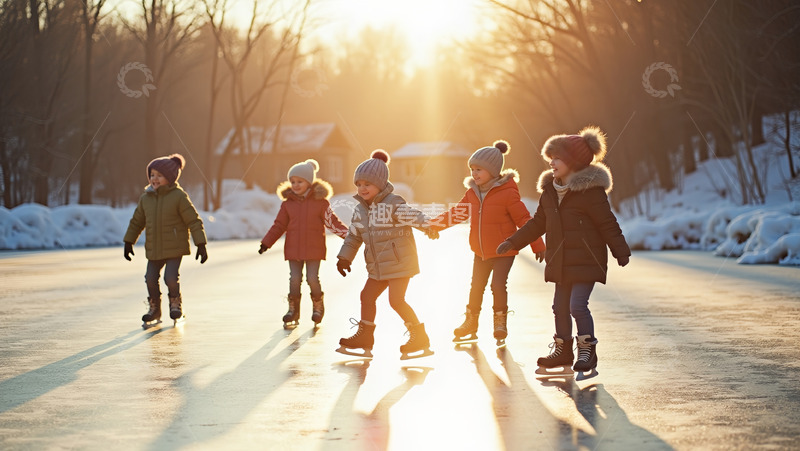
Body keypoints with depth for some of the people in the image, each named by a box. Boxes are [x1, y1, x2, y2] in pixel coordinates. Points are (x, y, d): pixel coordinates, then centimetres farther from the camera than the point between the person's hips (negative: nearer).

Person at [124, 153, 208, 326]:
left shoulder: (179, 196, -10)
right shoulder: (146, 197, 4)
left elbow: (194, 221, -9)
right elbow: (137, 221, 16)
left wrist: (201, 245, -12)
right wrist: (129, 242, 16)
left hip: (175, 246, -5)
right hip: (153, 248, 5)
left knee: (171, 277, -13)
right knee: (151, 279, 2)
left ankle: (176, 304, 16)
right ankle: (154, 310, 23)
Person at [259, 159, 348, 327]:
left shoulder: (320, 202, -4)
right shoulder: (288, 203, 4)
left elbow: (332, 222, -1)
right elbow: (279, 225, 8)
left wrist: (348, 234, -10)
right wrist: (266, 242, 2)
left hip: (314, 249, -2)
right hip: (293, 249, 2)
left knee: (312, 278, -3)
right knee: (294, 279, 1)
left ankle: (318, 307, 20)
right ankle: (293, 310, 14)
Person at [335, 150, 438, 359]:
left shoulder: (393, 204, -14)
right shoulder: (360, 210, 9)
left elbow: (415, 216, -28)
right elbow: (354, 236, 19)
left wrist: (427, 226, -48)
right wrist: (344, 258, 20)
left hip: (400, 262, -8)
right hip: (378, 267, 8)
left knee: (396, 300, -13)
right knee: (367, 296, 12)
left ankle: (419, 337, -2)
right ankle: (364, 337, 27)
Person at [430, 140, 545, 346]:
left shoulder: (507, 193, -18)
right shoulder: (472, 193, 1)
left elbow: (524, 220, -16)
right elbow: (456, 213, 11)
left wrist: (537, 246, -17)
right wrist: (433, 224, 3)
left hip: (503, 251, -6)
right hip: (481, 251, 6)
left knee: (498, 285, -13)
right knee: (476, 286, 14)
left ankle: (500, 323, 6)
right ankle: (470, 323, 29)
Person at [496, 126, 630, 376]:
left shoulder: (590, 189, -13)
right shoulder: (550, 189, 9)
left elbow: (607, 224, -13)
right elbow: (538, 222, 17)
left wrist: (620, 251, -19)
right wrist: (512, 242, 16)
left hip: (586, 259, -7)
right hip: (561, 260, 7)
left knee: (577, 305, -11)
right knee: (560, 306, 13)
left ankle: (587, 350, 5)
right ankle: (562, 349, 27)